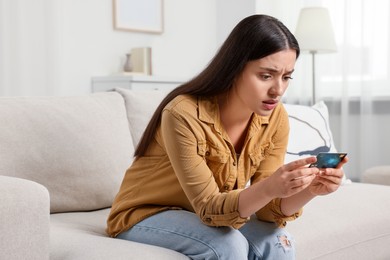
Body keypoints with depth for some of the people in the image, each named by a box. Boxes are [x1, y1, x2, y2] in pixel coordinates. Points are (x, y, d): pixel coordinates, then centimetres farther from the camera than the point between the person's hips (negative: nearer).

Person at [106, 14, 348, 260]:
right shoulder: (185, 114, -30)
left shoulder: (276, 118, -13)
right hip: (146, 215, -5)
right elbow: (209, 207, -29)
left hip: (207, 216, 5)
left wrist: (309, 190, -33)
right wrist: (269, 188, -47)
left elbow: (266, 209, -13)